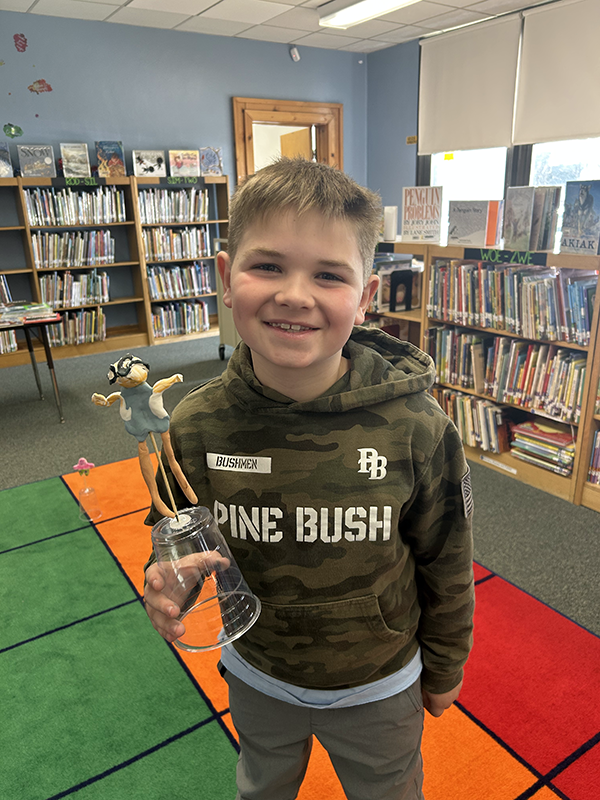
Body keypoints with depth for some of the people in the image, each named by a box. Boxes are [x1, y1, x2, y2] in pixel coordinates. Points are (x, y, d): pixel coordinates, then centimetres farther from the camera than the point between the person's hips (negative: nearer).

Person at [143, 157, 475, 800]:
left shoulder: (417, 429, -27)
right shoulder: (196, 426, -22)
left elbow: (445, 565, -11)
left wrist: (444, 669, 2)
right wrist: (167, 587, -24)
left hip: (378, 687, -1)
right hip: (254, 678, 2)